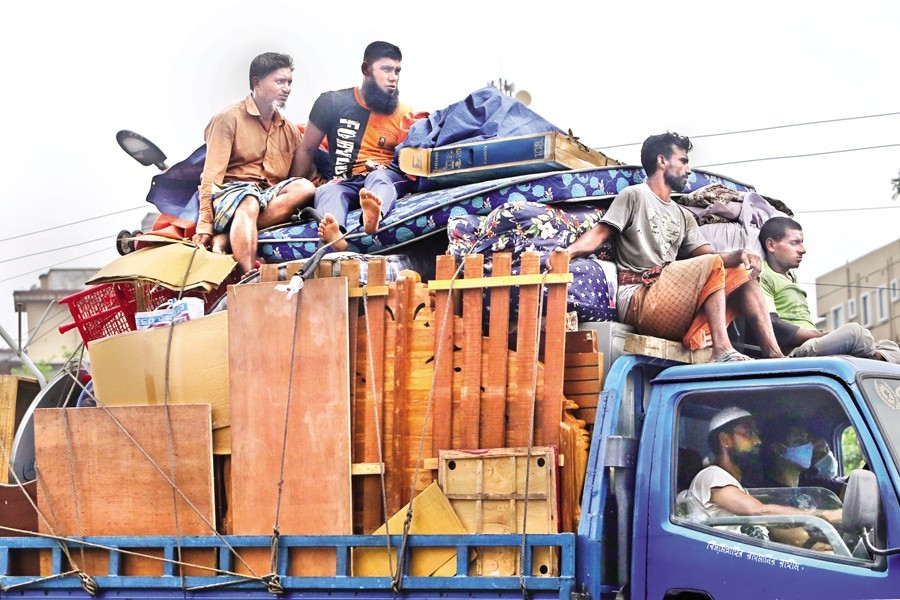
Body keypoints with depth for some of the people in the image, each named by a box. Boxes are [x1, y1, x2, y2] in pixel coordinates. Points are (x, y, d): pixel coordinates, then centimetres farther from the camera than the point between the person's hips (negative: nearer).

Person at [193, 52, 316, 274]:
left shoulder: (290, 130, 21)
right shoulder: (229, 119, 2)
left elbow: (305, 172, 17)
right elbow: (212, 174, -6)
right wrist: (204, 225, -15)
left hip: (271, 196, 5)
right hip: (231, 190, -5)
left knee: (305, 188, -27)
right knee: (249, 204, -40)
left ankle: (225, 238, -33)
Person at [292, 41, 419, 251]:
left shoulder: (404, 114, 10)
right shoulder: (333, 102, 9)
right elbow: (306, 151, 11)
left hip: (388, 177, -1)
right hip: (346, 183, 1)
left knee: (378, 177, -36)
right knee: (327, 191, -33)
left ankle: (374, 216, -72)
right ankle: (336, 238, -67)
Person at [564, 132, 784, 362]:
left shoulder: (683, 217, 27)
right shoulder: (635, 195, 6)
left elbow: (706, 254, 15)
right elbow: (600, 233, -5)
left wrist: (739, 255, -7)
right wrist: (567, 252, -24)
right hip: (639, 298, -7)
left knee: (743, 272, -3)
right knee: (713, 265, -23)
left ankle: (773, 354, -17)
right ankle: (722, 351, -34)